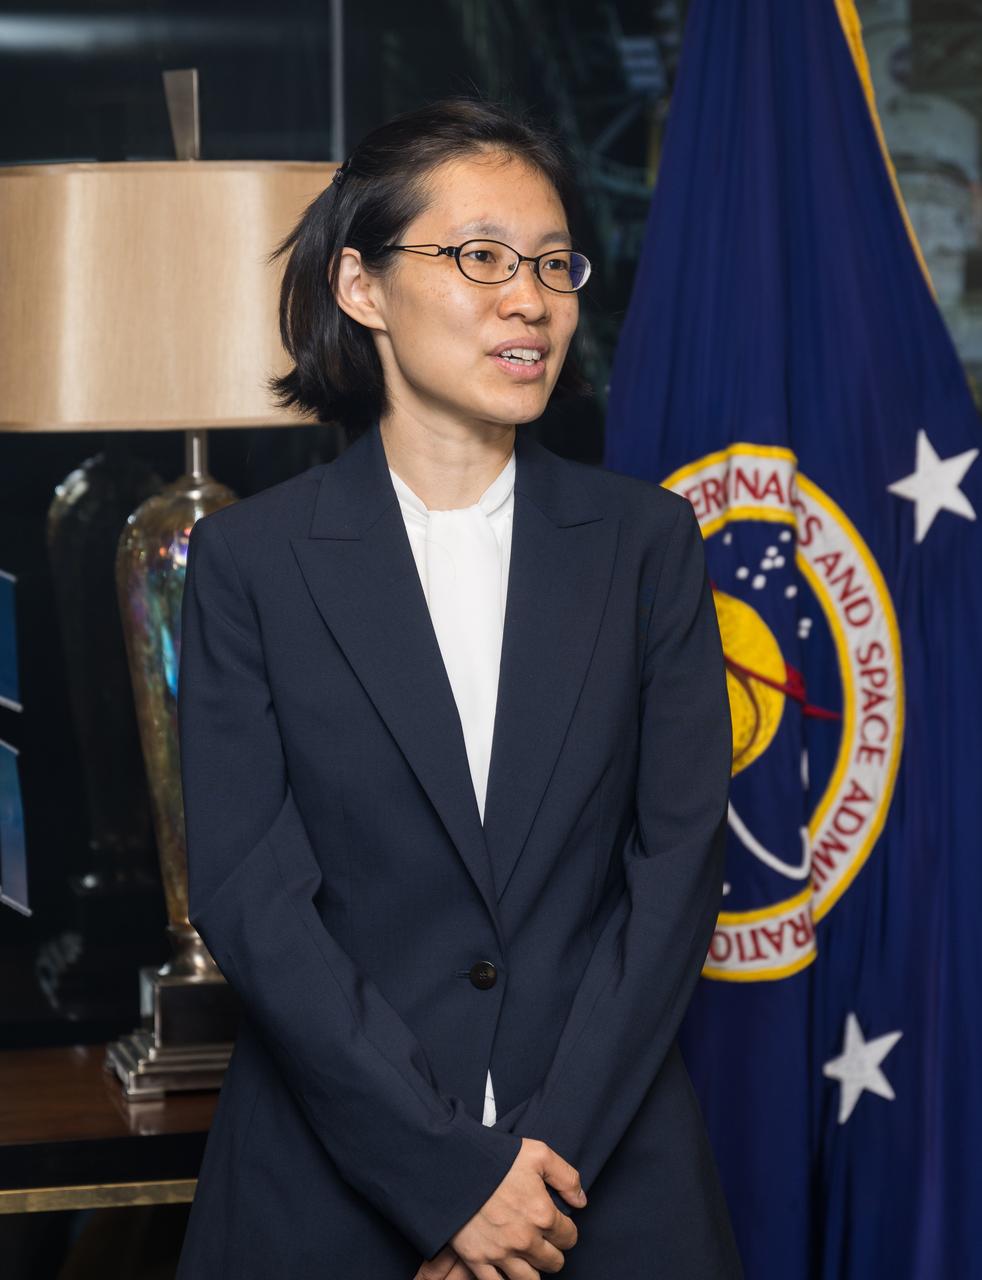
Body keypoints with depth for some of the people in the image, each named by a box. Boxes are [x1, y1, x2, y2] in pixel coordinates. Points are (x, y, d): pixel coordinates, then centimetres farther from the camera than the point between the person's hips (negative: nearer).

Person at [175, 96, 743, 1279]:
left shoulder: (645, 541, 2)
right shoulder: (249, 558, -3)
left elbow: (679, 859, -3)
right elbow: (247, 892, -9)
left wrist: (547, 1156, -12)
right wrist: (450, 1176, -15)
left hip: (611, 1175, 2)